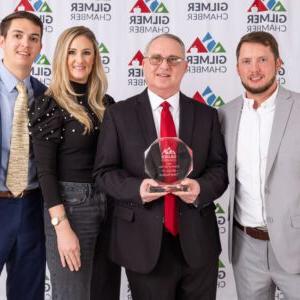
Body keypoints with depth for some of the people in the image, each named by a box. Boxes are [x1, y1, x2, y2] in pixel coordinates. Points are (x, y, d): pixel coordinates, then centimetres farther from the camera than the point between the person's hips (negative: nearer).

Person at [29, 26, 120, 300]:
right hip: (69, 206, -5)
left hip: (109, 203, 6)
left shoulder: (106, 103, 8)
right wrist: (63, 227, -17)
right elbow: (45, 171, -11)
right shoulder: (49, 105, -7)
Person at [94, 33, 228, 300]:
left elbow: (220, 168, 3)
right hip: (144, 244, -2)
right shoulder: (119, 114, 0)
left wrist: (201, 189, -18)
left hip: (198, 243, 2)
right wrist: (137, 189, -20)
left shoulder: (206, 115, 6)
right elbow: (104, 172, -2)